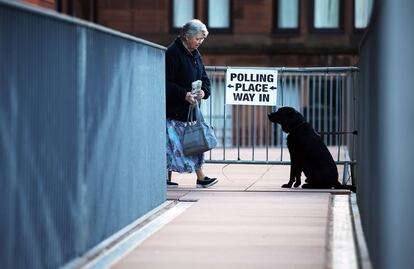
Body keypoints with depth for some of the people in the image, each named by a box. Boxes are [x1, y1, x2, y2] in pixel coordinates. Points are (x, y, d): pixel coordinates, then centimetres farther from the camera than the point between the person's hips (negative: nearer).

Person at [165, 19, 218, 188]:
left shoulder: (195, 54, 12)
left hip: (190, 107, 8)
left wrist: (204, 91, -5)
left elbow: (204, 78, 16)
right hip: (174, 108, -8)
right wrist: (184, 95, -25)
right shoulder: (172, 53, -14)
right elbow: (167, 83, -18)